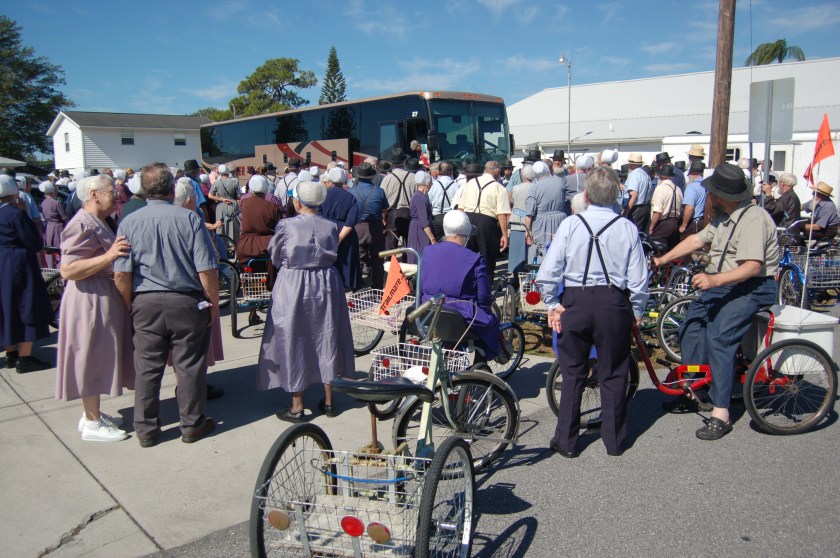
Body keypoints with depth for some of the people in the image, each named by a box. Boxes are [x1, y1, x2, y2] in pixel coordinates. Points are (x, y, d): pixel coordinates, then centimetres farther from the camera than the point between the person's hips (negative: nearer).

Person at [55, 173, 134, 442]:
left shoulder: (97, 223, 14)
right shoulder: (82, 224, -18)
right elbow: (67, 270, -25)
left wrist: (116, 253, 16)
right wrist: (108, 256, -29)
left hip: (105, 297, 10)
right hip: (90, 300, -10)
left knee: (101, 357, 16)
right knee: (93, 358, -2)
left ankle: (92, 413, 28)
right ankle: (92, 423, 9)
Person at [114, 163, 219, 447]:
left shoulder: (129, 222, -2)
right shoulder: (189, 218, -9)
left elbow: (121, 275, -3)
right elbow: (207, 270, -11)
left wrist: (130, 306, 10)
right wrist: (214, 303, 0)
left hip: (145, 304, 2)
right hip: (186, 302, -2)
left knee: (147, 367, 12)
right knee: (189, 365, 9)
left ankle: (146, 429, 23)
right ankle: (192, 425, 22)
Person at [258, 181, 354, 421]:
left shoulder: (286, 226, -12)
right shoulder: (330, 227, -3)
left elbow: (275, 259, 0)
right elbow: (333, 256, 5)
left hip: (292, 285, -3)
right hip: (326, 284, 4)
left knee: (293, 341, 6)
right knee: (326, 339, 14)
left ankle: (297, 407, 12)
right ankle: (328, 401, 23)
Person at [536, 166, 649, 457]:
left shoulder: (570, 224, -7)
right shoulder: (627, 228, -6)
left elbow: (547, 274, -10)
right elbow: (638, 280, -4)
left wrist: (553, 305, 3)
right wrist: (637, 311, 11)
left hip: (576, 302, 0)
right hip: (614, 304, 0)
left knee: (573, 373, 13)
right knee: (613, 375, 15)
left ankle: (566, 441, 20)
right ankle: (614, 441, 27)